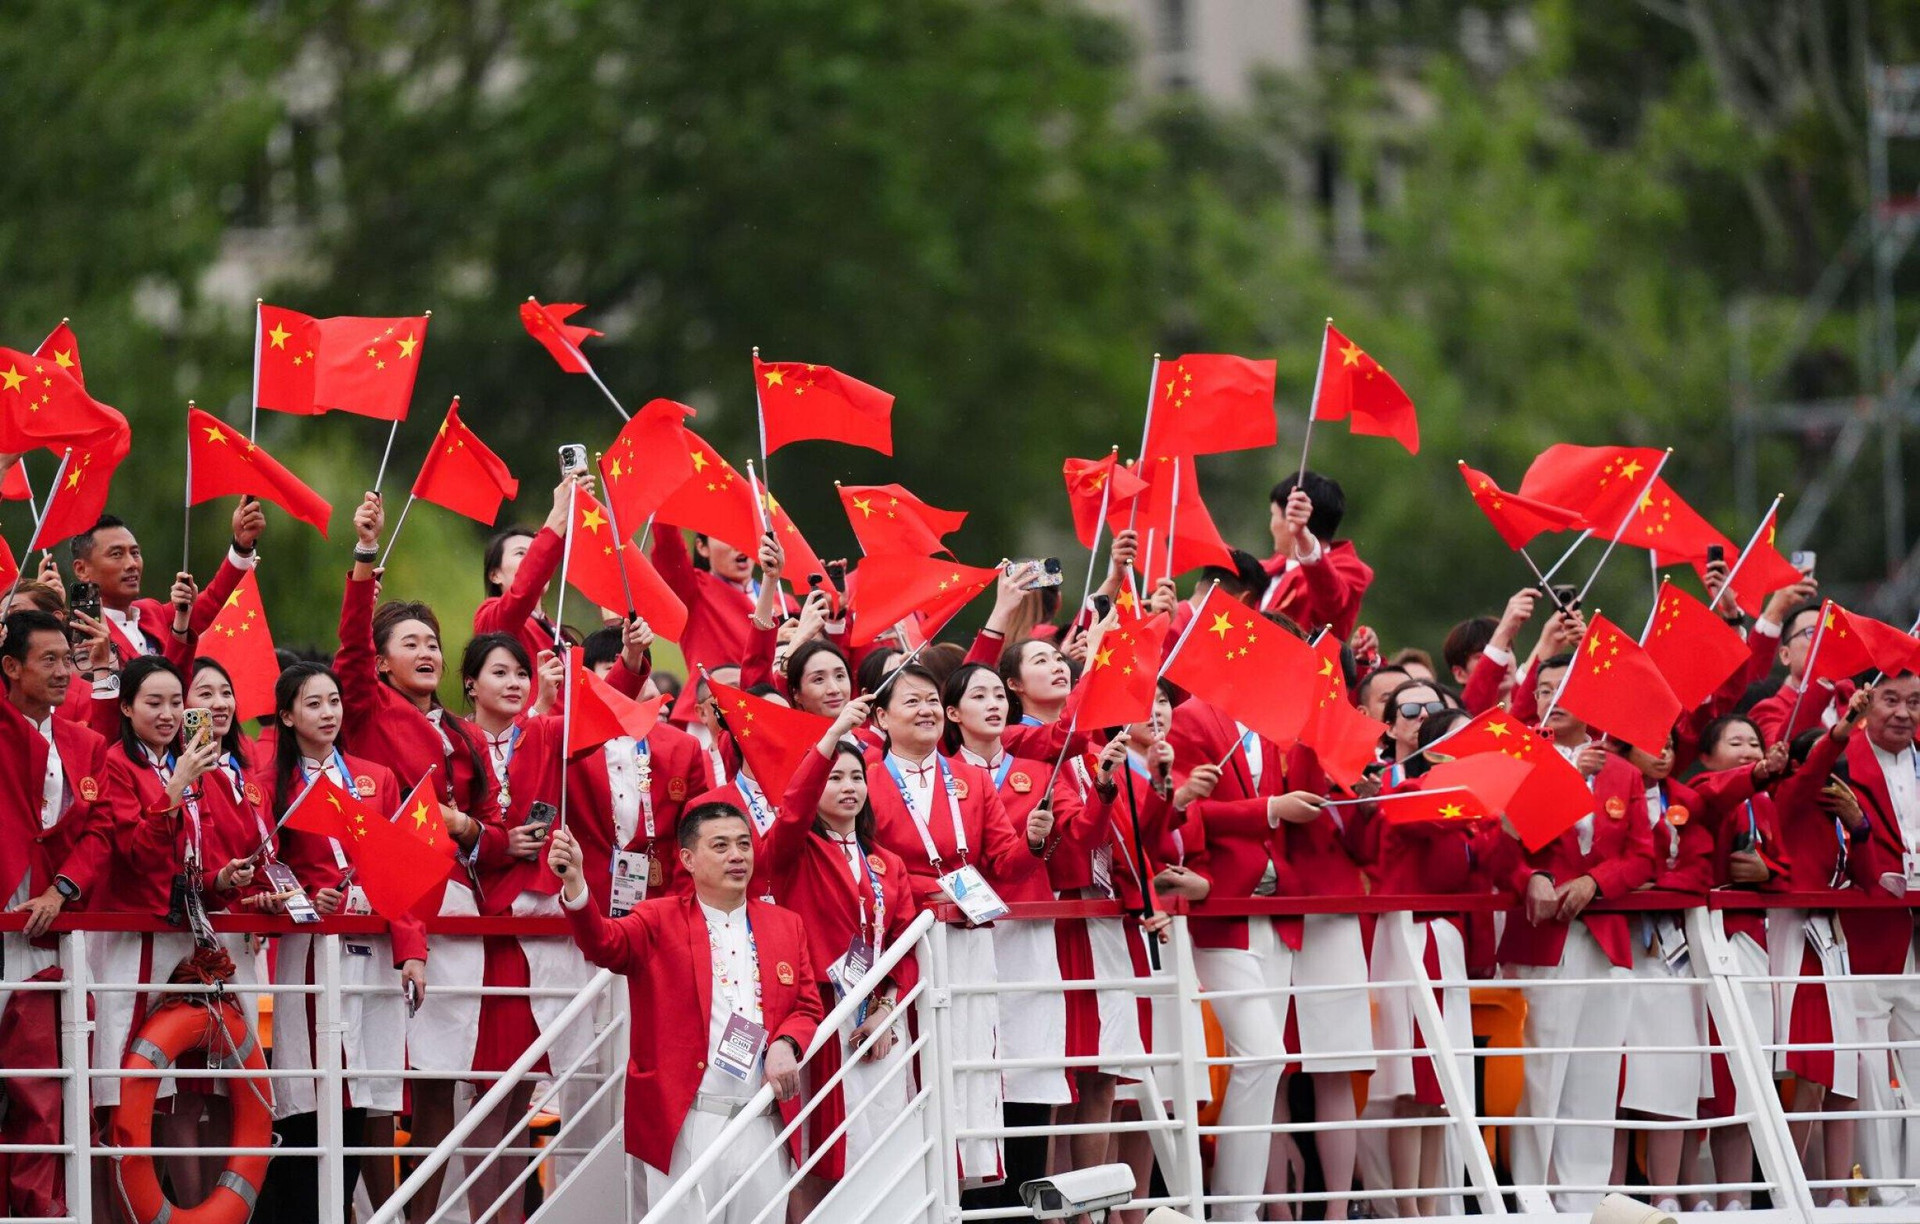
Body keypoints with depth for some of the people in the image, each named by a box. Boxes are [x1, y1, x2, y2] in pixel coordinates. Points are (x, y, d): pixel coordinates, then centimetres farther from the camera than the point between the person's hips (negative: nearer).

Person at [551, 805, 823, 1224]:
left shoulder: (786, 926, 15)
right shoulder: (660, 921, 5)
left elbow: (808, 1008, 14)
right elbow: (606, 944, -13)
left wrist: (785, 1045, -9)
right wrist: (574, 883, -32)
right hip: (686, 1124, -3)